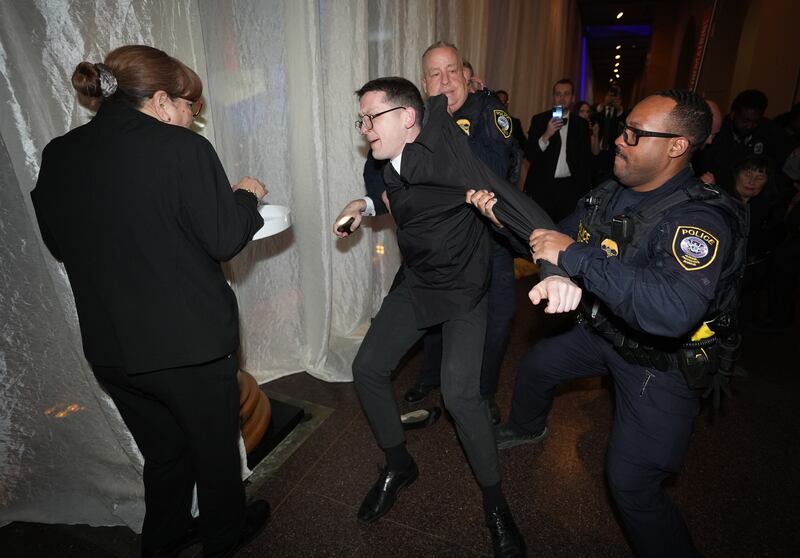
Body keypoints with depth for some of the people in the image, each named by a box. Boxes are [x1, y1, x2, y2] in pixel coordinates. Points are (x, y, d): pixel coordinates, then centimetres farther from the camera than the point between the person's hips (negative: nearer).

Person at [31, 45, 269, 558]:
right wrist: (246, 196, 2)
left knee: (162, 449, 27)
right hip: (190, 340, -5)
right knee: (215, 445, 20)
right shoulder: (181, 148, -16)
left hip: (110, 347, 6)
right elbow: (223, 240, -15)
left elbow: (60, 243, 11)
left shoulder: (59, 155, 2)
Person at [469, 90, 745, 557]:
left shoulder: (701, 218, -31)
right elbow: (556, 244, 5)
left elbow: (674, 311, -48)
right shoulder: (610, 194, -5)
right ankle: (527, 429, 55)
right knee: (536, 364, 23)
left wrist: (576, 256, -45)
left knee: (632, 484, -4)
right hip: (605, 332, 8)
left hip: (664, 362, -7)